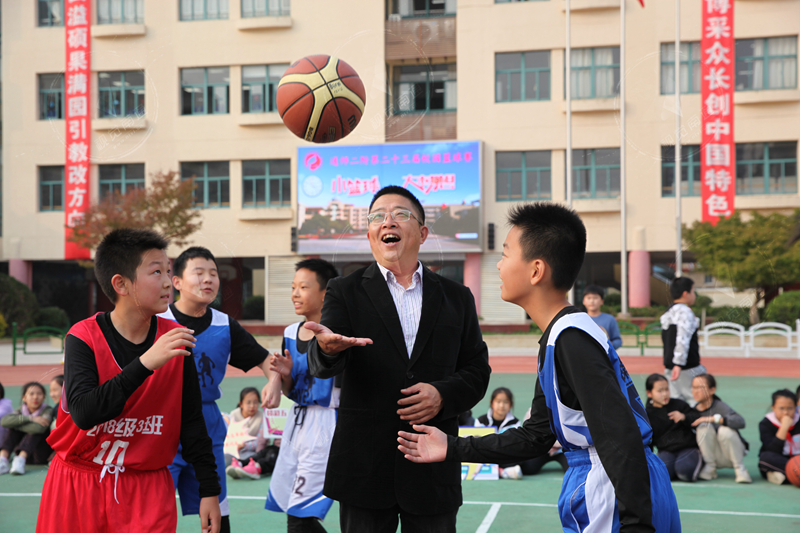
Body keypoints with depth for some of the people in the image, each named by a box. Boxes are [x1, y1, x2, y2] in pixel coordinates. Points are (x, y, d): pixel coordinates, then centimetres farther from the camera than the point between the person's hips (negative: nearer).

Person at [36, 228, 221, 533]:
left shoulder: (174, 341, -4)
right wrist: (145, 364, -34)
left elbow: (191, 422, 3)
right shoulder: (83, 337, -12)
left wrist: (209, 489, 3)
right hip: (78, 486, -1)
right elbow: (83, 413, -26)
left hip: (148, 488, 1)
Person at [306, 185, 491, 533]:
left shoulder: (456, 297, 10)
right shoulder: (345, 292, 3)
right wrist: (326, 347, -36)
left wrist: (443, 393, -12)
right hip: (365, 466, -1)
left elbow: (477, 370, 9)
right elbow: (321, 367, -11)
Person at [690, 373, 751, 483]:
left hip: (732, 454, -3)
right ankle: (710, 468, -10)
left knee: (725, 431, -33)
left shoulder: (720, 406, -17)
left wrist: (713, 418, -39)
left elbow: (740, 421, -36)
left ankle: (740, 469, -12)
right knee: (704, 427, -23)